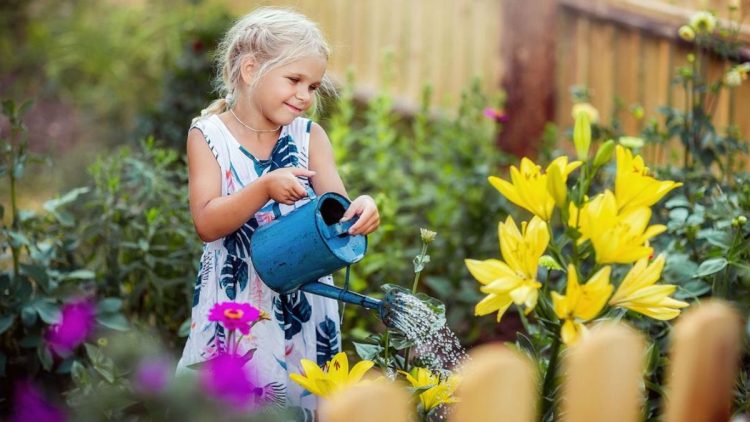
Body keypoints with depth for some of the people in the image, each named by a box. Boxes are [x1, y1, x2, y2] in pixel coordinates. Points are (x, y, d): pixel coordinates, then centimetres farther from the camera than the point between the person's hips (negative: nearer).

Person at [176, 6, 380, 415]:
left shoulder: (310, 136, 2)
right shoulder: (208, 135, -5)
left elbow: (334, 208, -6)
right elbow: (207, 224, -13)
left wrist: (360, 210, -30)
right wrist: (265, 188, -27)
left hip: (303, 301, 2)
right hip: (234, 302, -2)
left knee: (300, 399, 7)